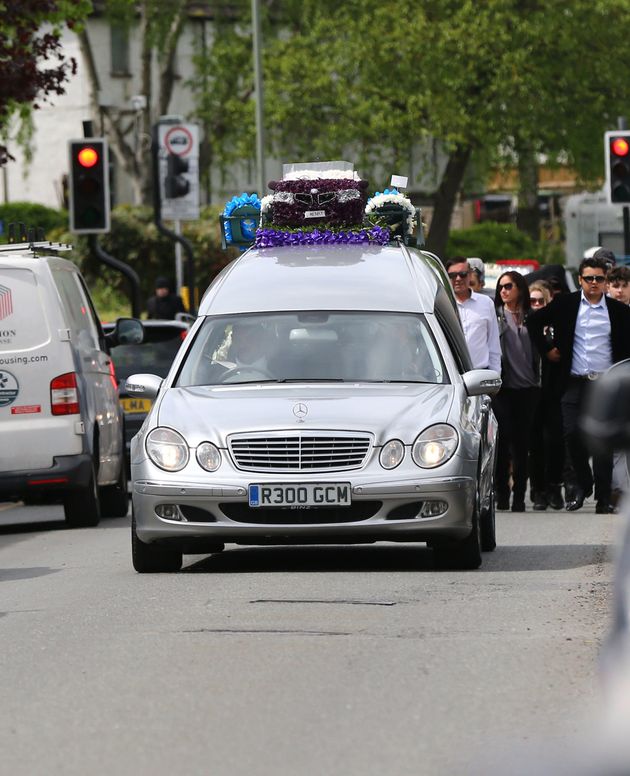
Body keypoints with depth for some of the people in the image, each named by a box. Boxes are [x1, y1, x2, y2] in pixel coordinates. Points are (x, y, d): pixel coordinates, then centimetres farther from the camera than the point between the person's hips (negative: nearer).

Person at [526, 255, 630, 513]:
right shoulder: (565, 304, 5)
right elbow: (534, 321, 13)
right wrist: (546, 349, 7)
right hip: (574, 383, 1)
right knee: (572, 434, -5)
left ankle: (603, 497, 2)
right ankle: (583, 483, 18)